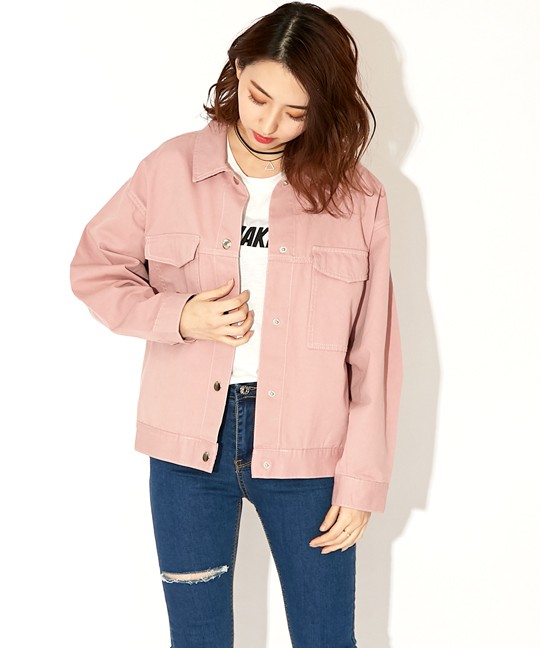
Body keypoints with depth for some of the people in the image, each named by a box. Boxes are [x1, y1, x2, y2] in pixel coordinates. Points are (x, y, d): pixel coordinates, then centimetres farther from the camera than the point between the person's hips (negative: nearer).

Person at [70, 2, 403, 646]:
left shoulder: (358, 196, -6)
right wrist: (178, 317, -12)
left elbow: (373, 351, -2)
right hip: (189, 447, 1)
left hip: (305, 451, 0)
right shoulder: (171, 169, -4)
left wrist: (362, 480, -2)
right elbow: (94, 268, 6)